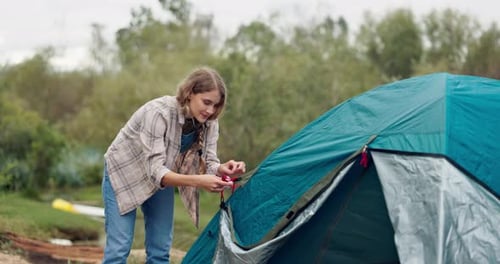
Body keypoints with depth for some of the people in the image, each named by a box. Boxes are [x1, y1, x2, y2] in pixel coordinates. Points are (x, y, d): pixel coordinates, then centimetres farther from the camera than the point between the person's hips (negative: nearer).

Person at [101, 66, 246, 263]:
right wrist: (196, 181, -52)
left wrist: (223, 170, -38)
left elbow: (209, 165, -15)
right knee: (119, 248, -13)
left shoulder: (208, 123, -17)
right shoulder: (159, 112, -36)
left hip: (160, 179, 6)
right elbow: (155, 170, -39)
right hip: (123, 172, -6)